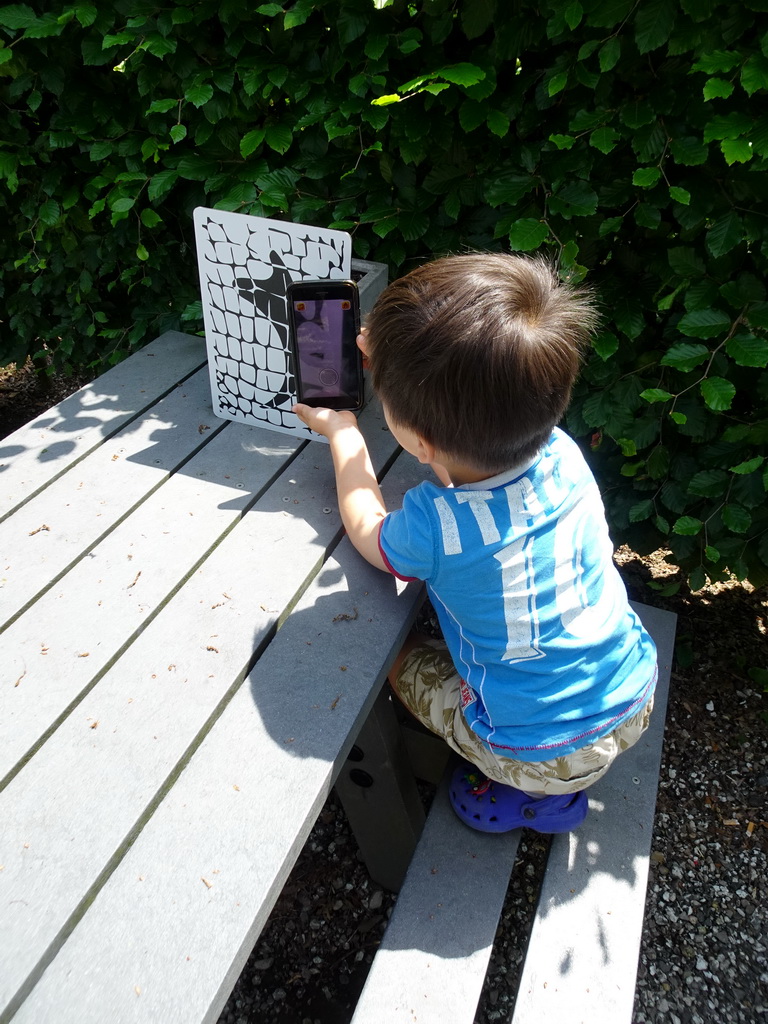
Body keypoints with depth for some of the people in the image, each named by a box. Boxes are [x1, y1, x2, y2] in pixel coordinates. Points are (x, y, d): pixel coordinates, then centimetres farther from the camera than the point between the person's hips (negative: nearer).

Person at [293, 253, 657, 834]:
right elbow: (472, 413, 7)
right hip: (636, 702, 5)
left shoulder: (435, 528, -31)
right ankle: (556, 791, 27)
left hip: (542, 754, -5)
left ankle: (523, 792, 19)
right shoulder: (562, 453, -17)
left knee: (396, 656, 13)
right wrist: (401, 364, 7)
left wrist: (343, 433, 7)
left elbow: (368, 531, -4)